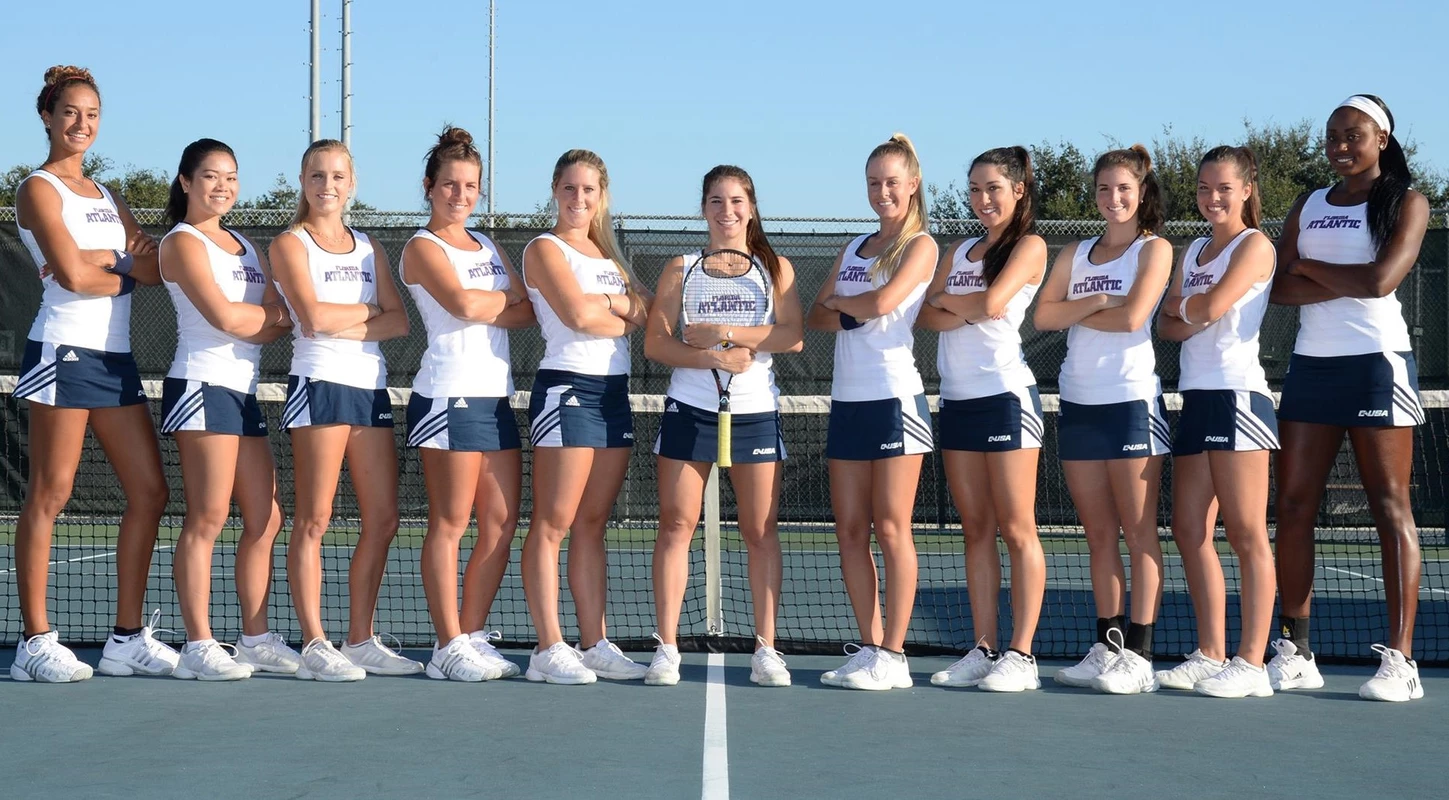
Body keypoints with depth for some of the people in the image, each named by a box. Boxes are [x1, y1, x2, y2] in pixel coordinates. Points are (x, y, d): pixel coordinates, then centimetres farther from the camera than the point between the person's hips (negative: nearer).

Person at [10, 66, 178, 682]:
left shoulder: (107, 197, 20)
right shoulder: (40, 189, -3)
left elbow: (157, 268, 5)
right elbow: (73, 275, -16)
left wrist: (102, 258, -11)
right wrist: (127, 271, 1)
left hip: (116, 359, 8)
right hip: (64, 352, -8)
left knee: (149, 493, 5)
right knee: (49, 496, -5)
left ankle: (128, 639, 11)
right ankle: (36, 643, -1)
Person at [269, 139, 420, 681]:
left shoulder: (368, 247, 18)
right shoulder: (290, 244, 2)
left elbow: (399, 322, 5)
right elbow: (313, 316, -14)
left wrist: (343, 327, -10)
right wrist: (369, 311, 0)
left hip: (372, 387, 7)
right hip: (320, 385, -6)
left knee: (383, 520, 5)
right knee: (314, 522, -6)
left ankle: (361, 641, 13)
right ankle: (315, 647, -4)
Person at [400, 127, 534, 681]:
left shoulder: (488, 248, 21)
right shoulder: (423, 248, -1)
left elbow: (527, 313, 8)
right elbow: (462, 303, -18)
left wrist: (484, 309, -10)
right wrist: (510, 299, -2)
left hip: (496, 396, 8)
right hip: (449, 396, -8)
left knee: (502, 521, 5)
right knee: (450, 523, -5)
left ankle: (473, 636, 13)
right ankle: (449, 647, -1)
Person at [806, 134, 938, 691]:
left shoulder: (920, 245, -2)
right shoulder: (854, 249, 19)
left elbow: (884, 301, -17)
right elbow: (816, 316, 14)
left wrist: (840, 301, 1)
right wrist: (843, 313, -7)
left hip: (895, 398, -7)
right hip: (847, 400, 7)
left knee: (891, 529, -6)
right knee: (850, 530, 4)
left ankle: (894, 657, -2)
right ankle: (870, 648, 10)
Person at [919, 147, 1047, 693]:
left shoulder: (1029, 246, 0)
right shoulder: (959, 251, 18)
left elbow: (992, 303, -14)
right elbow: (925, 314, 6)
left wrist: (947, 298, 3)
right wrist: (966, 312, -11)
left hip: (1005, 395, -6)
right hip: (957, 398, 6)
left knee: (1016, 529, -5)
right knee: (976, 529, 6)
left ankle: (1021, 656, -6)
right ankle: (983, 650, 8)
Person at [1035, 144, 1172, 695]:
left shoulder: (1154, 250, 1)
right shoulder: (1075, 254, 16)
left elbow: (1132, 317, -13)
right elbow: (1043, 316, 3)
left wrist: (1075, 314, -1)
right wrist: (1094, 302, -10)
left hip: (1131, 401, -5)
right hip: (1078, 402, 5)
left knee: (1138, 533, -4)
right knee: (1099, 534, 7)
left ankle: (1139, 656, -5)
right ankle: (1106, 647, 12)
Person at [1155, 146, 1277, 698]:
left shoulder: (1254, 245, -3)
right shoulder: (1194, 251, 20)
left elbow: (1213, 305, -16)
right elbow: (1167, 323, 13)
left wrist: (1182, 305, 4)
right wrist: (1191, 320, -8)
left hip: (1237, 394, -8)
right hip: (1196, 397, 8)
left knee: (1246, 534, -7)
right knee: (1189, 530, 6)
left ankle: (1252, 664, -6)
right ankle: (1210, 655, 12)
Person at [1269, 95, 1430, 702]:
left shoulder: (1406, 204, 2)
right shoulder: (1308, 207, 15)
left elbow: (1381, 280, -14)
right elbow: (1281, 288, 2)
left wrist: (1309, 266, -1)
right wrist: (1347, 282, -12)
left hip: (1377, 362, -5)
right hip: (1311, 364, 5)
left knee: (1390, 509, -6)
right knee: (1294, 507, 1)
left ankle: (1400, 660, -7)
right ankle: (1294, 653, 7)